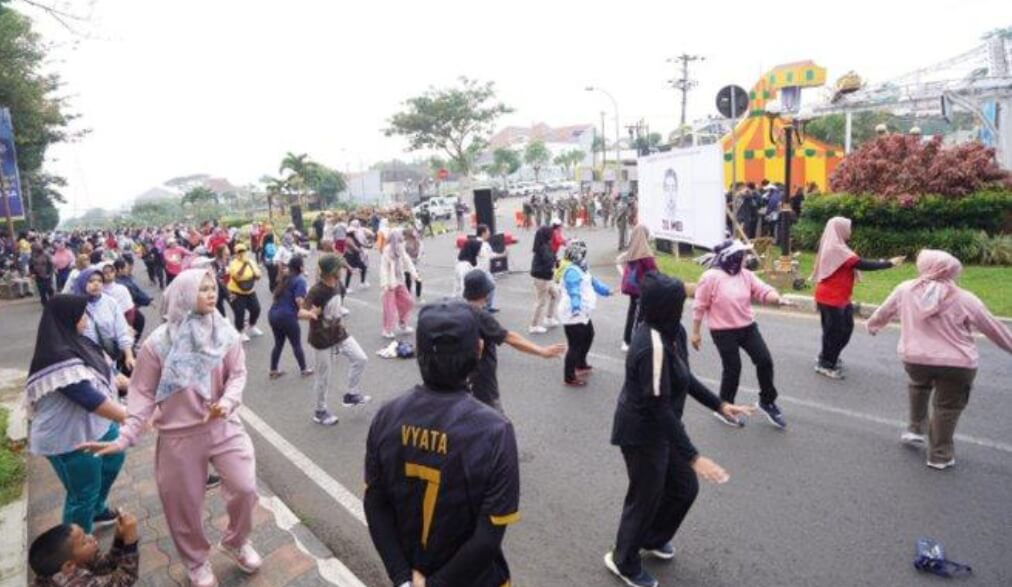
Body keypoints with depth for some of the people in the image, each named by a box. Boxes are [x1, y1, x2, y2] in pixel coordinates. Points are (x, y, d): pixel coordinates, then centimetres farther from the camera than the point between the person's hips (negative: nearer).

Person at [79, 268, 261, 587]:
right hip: (179, 435, -1)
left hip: (224, 426, 2)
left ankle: (236, 542, 31)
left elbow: (238, 374, -2)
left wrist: (228, 402, -21)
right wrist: (127, 436, -12)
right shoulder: (158, 342, -13)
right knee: (184, 505, 12)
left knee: (245, 488, -1)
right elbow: (143, 393, -7)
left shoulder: (226, 334, -7)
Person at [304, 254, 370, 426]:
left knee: (360, 359, 6)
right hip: (323, 340, -7)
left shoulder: (336, 284, -2)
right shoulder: (316, 291, -26)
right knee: (324, 378, 6)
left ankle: (352, 394, 24)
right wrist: (311, 315, -53)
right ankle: (320, 411, 28)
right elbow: (301, 313, -32)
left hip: (339, 334, 7)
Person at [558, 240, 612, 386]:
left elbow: (592, 282, 27)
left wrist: (606, 291, 37)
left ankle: (581, 365, 48)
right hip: (572, 315, -11)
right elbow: (574, 291, -37)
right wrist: (576, 308, -51)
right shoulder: (572, 271, -22)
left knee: (588, 336, 28)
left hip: (582, 313, 11)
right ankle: (569, 377, 5)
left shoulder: (581, 268, 12)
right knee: (575, 345, -6)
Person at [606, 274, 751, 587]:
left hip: (659, 428, 9)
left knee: (684, 488, 21)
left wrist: (719, 404, 10)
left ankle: (652, 539, 47)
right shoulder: (652, 346, -32)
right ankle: (624, 561, 37)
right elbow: (660, 408, -29)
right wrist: (693, 456, -27)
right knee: (646, 497, 11)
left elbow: (684, 378, 11)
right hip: (642, 433, -9)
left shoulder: (670, 332, -3)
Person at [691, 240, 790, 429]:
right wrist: (695, 333, -9)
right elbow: (699, 307, -12)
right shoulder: (711, 277, -16)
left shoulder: (746, 275, 3)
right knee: (732, 368, 2)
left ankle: (767, 401, 26)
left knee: (764, 360, 4)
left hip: (748, 327, 6)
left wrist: (777, 298, -25)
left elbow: (763, 291, -2)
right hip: (724, 332, -6)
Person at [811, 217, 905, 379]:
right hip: (831, 298, -10)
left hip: (838, 297, 10)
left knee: (845, 328, 17)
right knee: (834, 331, 0)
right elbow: (863, 265, -24)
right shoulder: (836, 250, -22)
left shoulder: (834, 248, 12)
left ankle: (826, 357, 30)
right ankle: (825, 365, 14)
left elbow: (855, 263, 12)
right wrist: (889, 263, -17)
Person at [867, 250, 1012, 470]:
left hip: (915, 359, 2)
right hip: (957, 364, -2)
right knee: (947, 407, 14)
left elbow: (884, 312, 15)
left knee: (918, 386, 34)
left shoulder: (905, 290, -1)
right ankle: (940, 455, 24)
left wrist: (872, 325, 35)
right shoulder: (965, 299, -6)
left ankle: (916, 429, 35)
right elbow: (993, 328, 5)